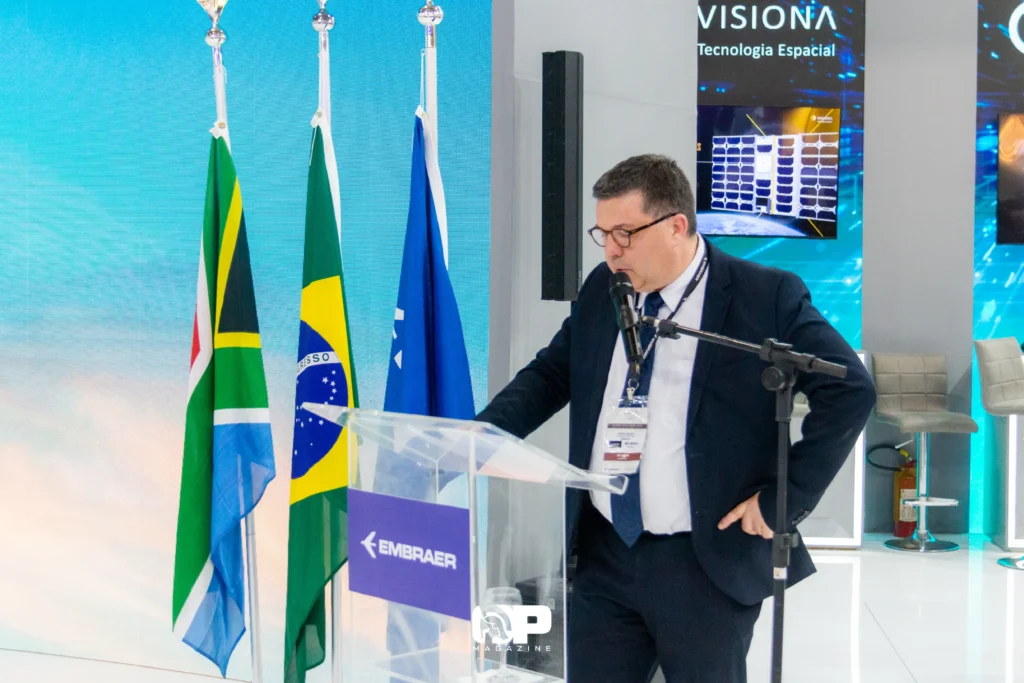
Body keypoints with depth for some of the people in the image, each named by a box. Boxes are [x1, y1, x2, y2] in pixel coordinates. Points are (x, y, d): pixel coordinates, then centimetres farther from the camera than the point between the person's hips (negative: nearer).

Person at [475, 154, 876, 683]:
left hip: (709, 561, -5)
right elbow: (551, 374, 15)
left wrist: (786, 498, -15)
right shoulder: (601, 290, 7)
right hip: (603, 554, 5)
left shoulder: (766, 298, -10)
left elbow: (850, 390, -13)